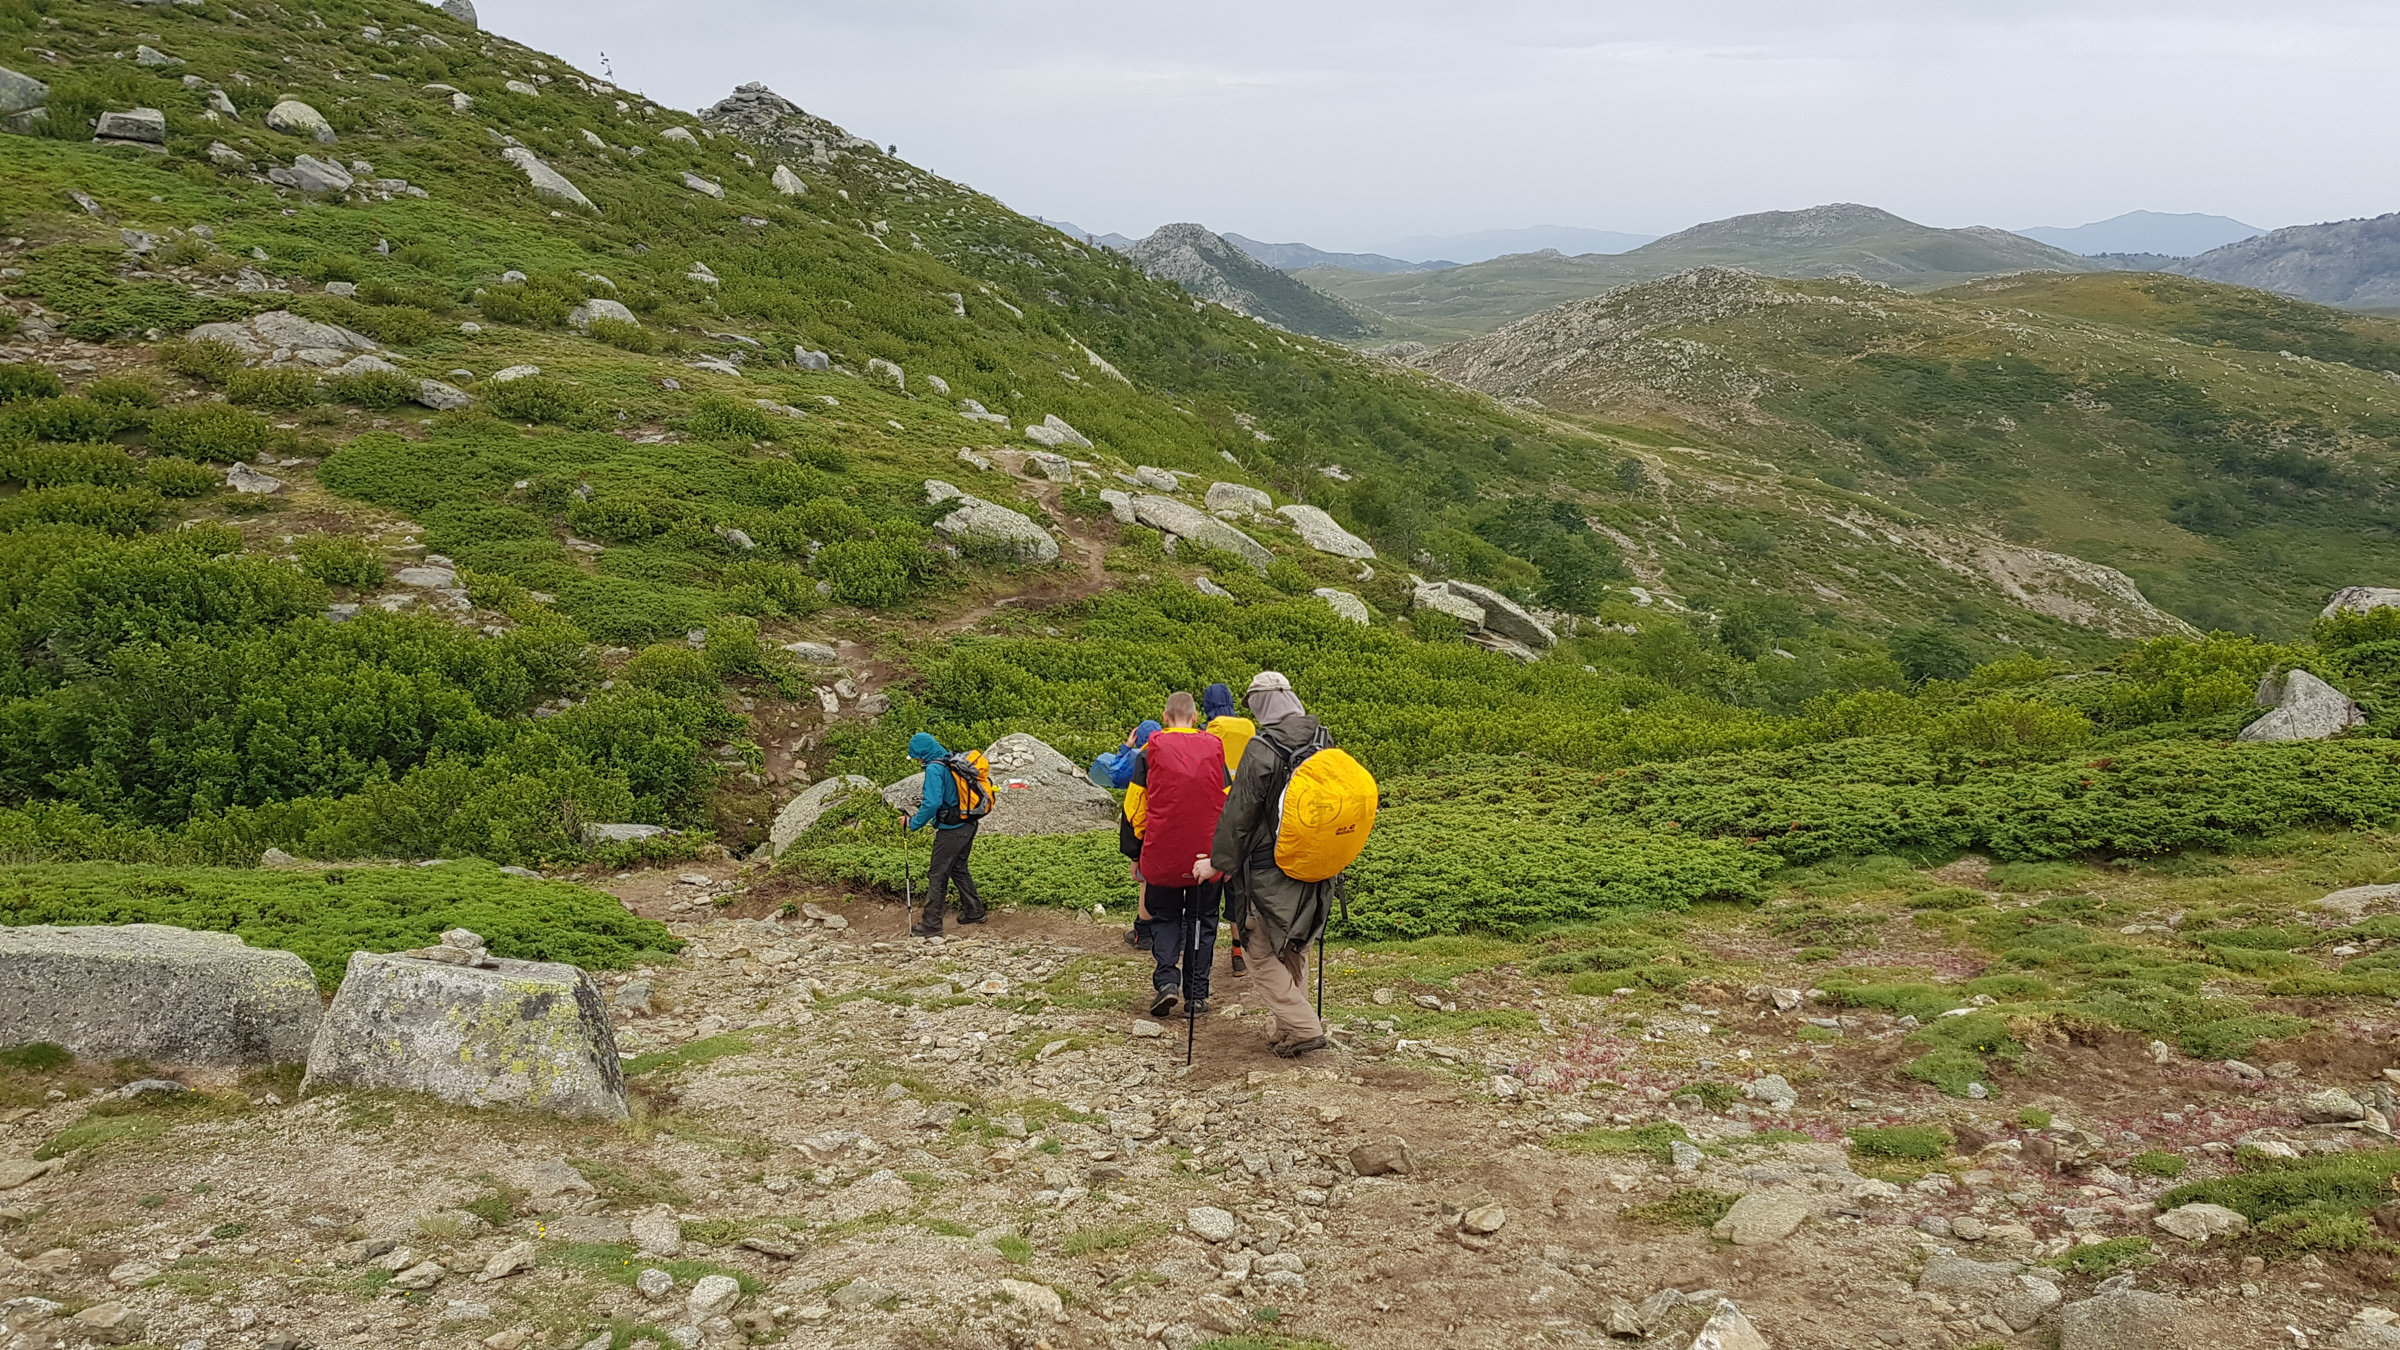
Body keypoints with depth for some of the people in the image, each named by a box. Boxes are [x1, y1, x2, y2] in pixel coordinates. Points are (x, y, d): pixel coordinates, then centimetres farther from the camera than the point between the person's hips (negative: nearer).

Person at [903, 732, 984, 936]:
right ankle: (973, 911, 33)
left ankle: (931, 924, 4)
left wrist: (914, 822, -14)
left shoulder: (934, 769, -19)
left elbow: (932, 804, -26)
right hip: (969, 825, 9)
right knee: (959, 869, 24)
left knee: (937, 875, 0)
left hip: (951, 831, -9)